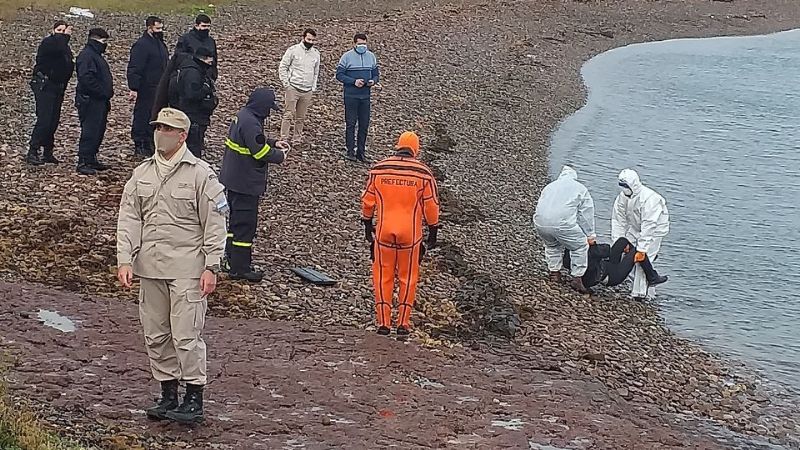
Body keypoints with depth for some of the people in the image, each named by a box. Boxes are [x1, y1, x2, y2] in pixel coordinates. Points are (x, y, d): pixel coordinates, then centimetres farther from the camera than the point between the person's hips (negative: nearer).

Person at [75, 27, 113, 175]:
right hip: (90, 102, -10)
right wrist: (102, 92, -21)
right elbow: (86, 78, -25)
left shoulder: (96, 55, 20)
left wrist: (107, 95, 17)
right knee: (90, 132, -10)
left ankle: (92, 159, 22)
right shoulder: (86, 56, -14)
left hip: (100, 101, 11)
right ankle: (83, 162, -9)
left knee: (99, 131, 14)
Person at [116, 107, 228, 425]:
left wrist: (211, 267, -10)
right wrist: (125, 260, -1)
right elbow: (129, 219, 10)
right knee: (156, 335, 9)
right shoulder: (142, 174, 12)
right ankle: (168, 395, 20)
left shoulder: (201, 174, -3)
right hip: (150, 267, 5)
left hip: (187, 269, -5)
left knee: (186, 335, -7)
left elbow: (214, 224, -5)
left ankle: (194, 399, 3)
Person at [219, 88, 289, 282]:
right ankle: (240, 269, 2)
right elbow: (260, 151, -23)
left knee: (235, 219, 19)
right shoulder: (251, 123, -25)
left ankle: (232, 259, 30)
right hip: (245, 183, -11)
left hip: (233, 177, 11)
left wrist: (273, 143, 10)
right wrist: (280, 156, -7)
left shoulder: (243, 115, 7)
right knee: (245, 224, -3)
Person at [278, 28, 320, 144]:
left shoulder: (316, 53, 10)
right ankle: (284, 139, -7)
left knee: (301, 117, 8)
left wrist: (313, 88, 12)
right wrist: (286, 84, -7)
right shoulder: (293, 50, -4)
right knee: (289, 114, -8)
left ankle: (297, 140, 14)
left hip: (307, 91, 4)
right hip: (293, 89, -4)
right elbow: (282, 67, -1)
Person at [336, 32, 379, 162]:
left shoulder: (371, 56, 9)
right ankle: (350, 151, 4)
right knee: (351, 124, -1)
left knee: (364, 124, 5)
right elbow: (339, 75, -5)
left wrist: (373, 81, -8)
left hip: (365, 96, 4)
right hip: (351, 96, -4)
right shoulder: (347, 56, -4)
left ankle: (361, 151, 12)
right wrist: (354, 81, -17)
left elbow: (376, 74, 15)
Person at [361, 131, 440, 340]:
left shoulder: (378, 169, 0)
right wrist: (433, 232, 11)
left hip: (384, 231, 1)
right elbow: (431, 205, 1)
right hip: (411, 234, -1)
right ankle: (403, 324, 10)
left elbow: (368, 200, 7)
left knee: (383, 277, 11)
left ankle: (383, 323, 9)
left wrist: (367, 224, 19)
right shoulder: (423, 173, -4)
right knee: (408, 278, 11)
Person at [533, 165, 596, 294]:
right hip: (563, 224, -5)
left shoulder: (549, 186, 31)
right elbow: (586, 214, 16)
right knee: (580, 246, 12)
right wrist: (590, 235, 24)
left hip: (540, 222, 5)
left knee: (552, 245, 33)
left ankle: (554, 272, 32)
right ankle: (577, 278, 9)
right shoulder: (581, 189, 17)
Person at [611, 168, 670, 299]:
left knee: (642, 259, -16)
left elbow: (648, 226, -36)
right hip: (635, 228, 7)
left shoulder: (649, 198, -34)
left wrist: (641, 250, -38)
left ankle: (641, 292, -10)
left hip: (656, 229, -7)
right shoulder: (622, 197, -11)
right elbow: (618, 220, -7)